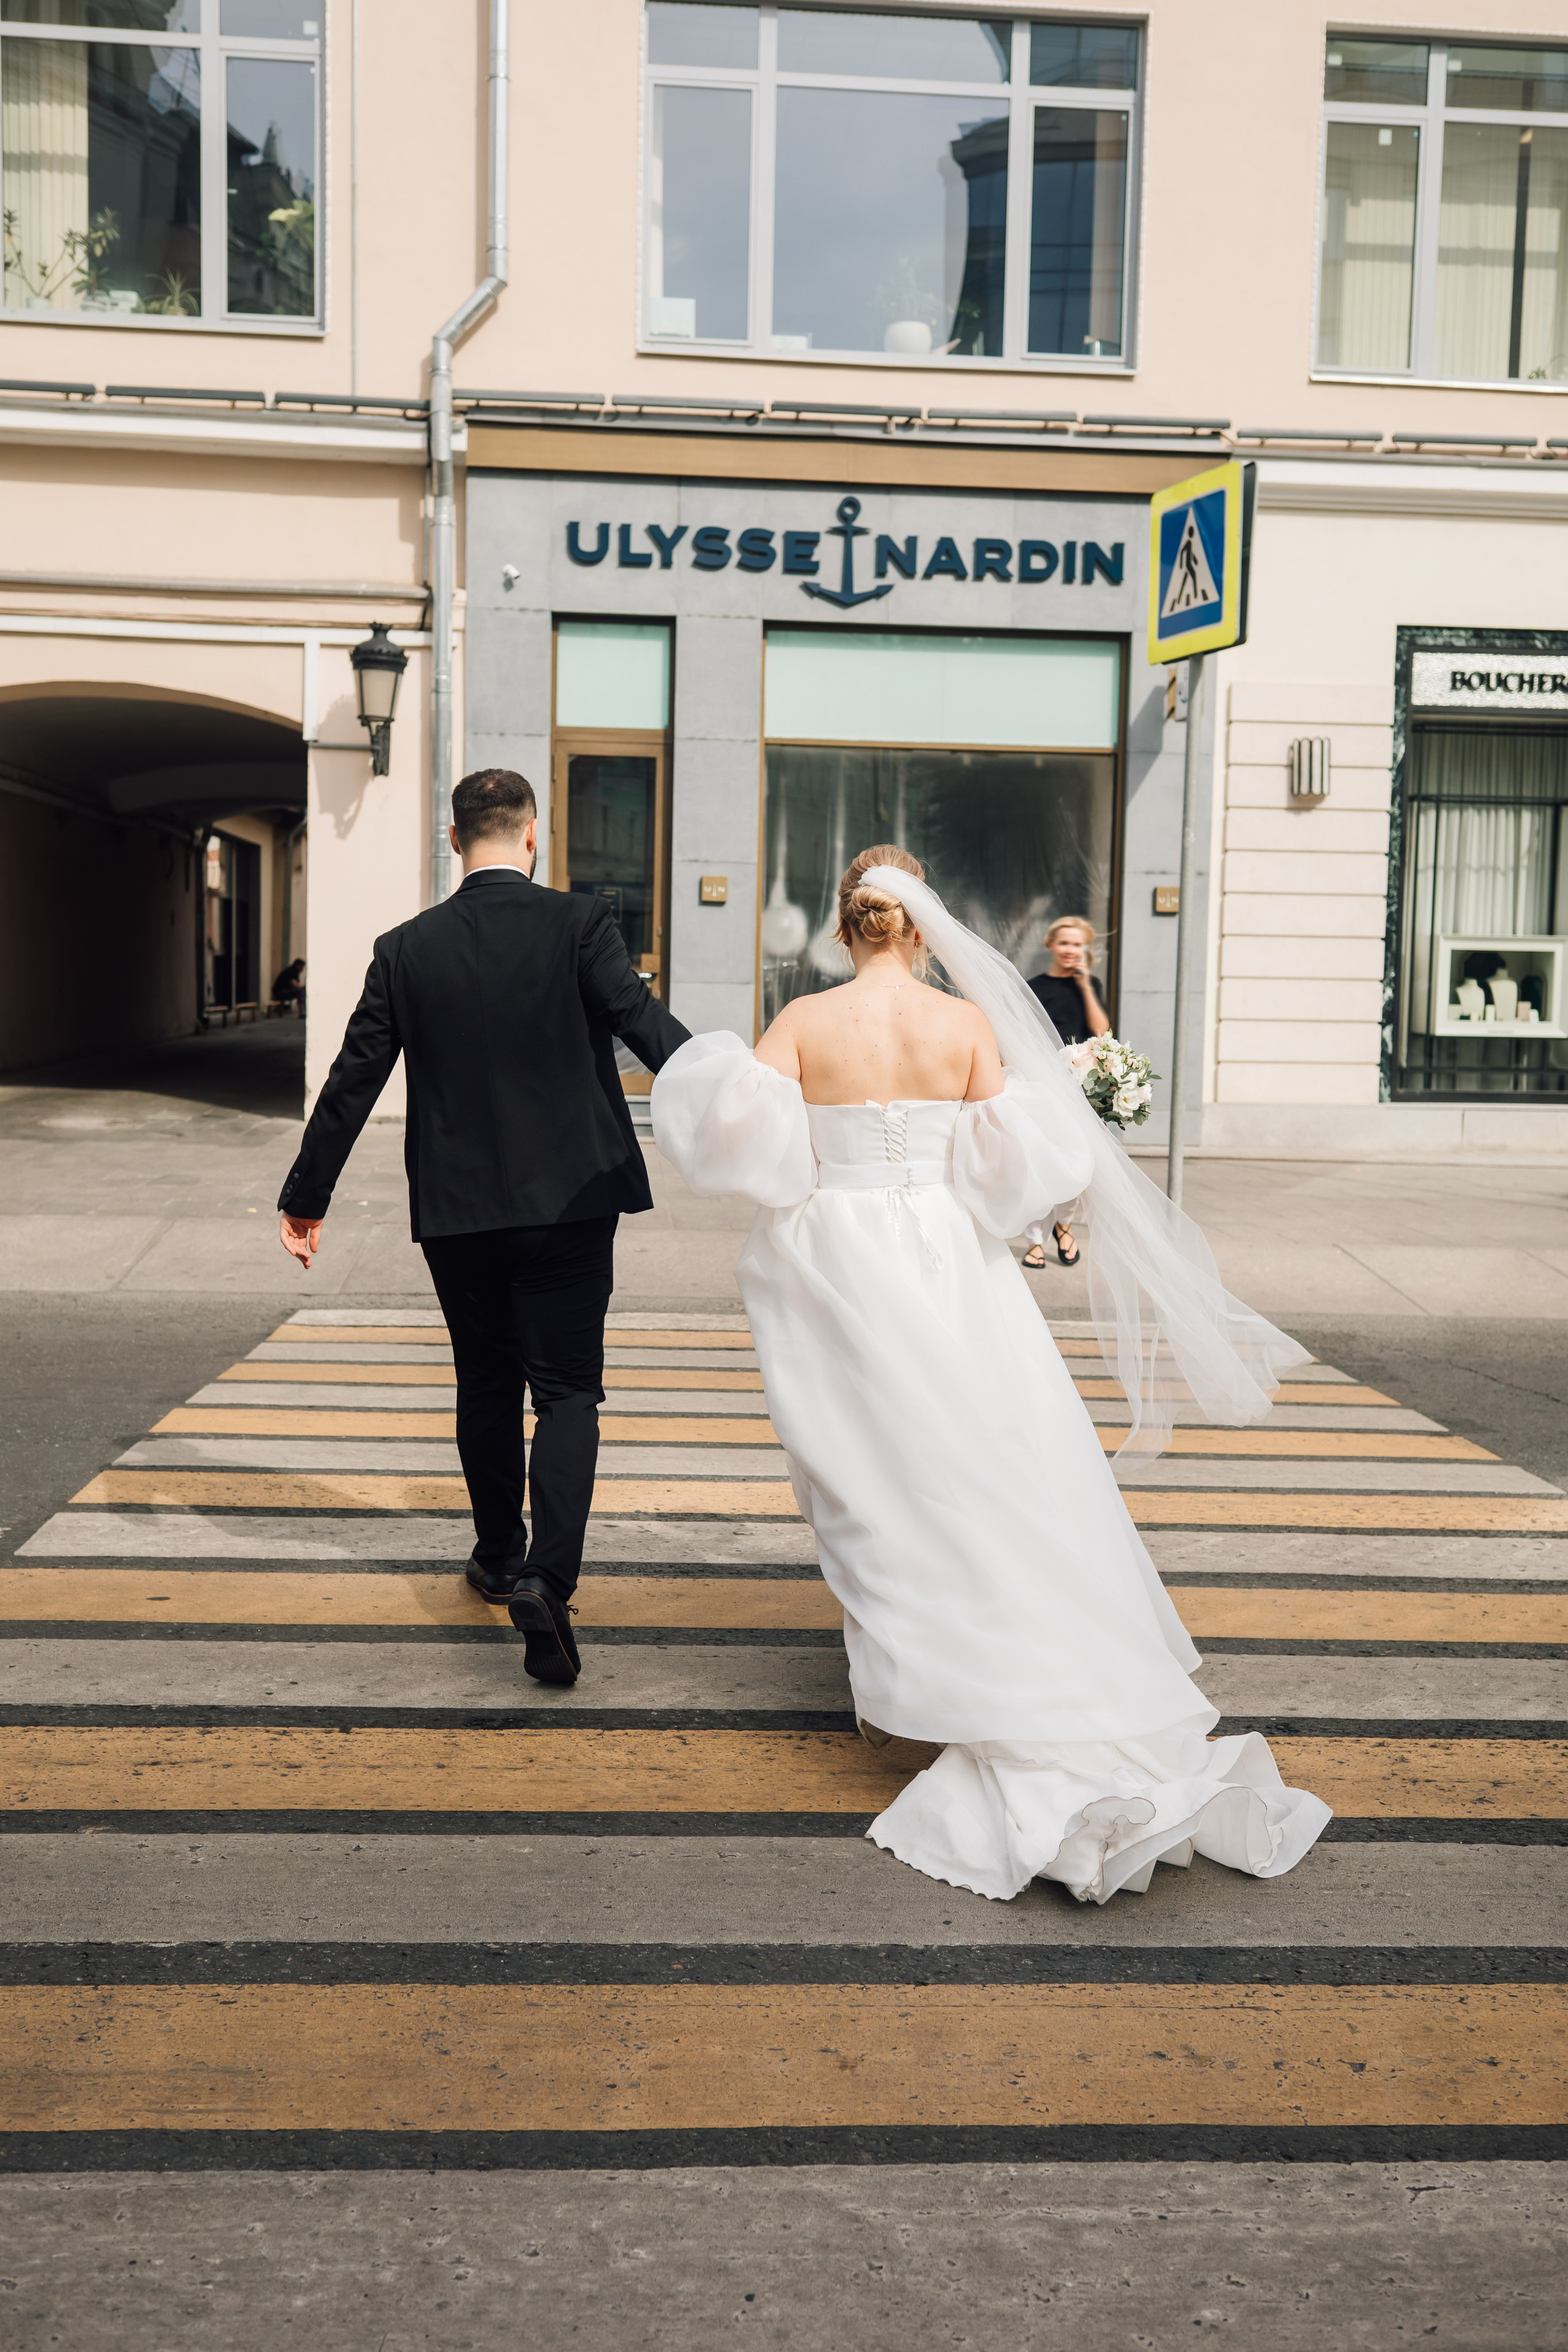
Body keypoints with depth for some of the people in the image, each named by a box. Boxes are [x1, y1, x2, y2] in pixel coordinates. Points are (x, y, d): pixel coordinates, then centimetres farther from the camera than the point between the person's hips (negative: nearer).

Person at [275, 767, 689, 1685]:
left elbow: (353, 1082, 4)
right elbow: (649, 1025, -17)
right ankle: (548, 1576, -14)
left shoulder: (407, 949, 1)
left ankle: (500, 1557, 32)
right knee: (567, 1390, 2)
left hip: (458, 1208, 3)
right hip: (569, 1198, -2)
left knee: (487, 1384, 18)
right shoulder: (580, 922, -6)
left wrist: (307, 1197, 13)